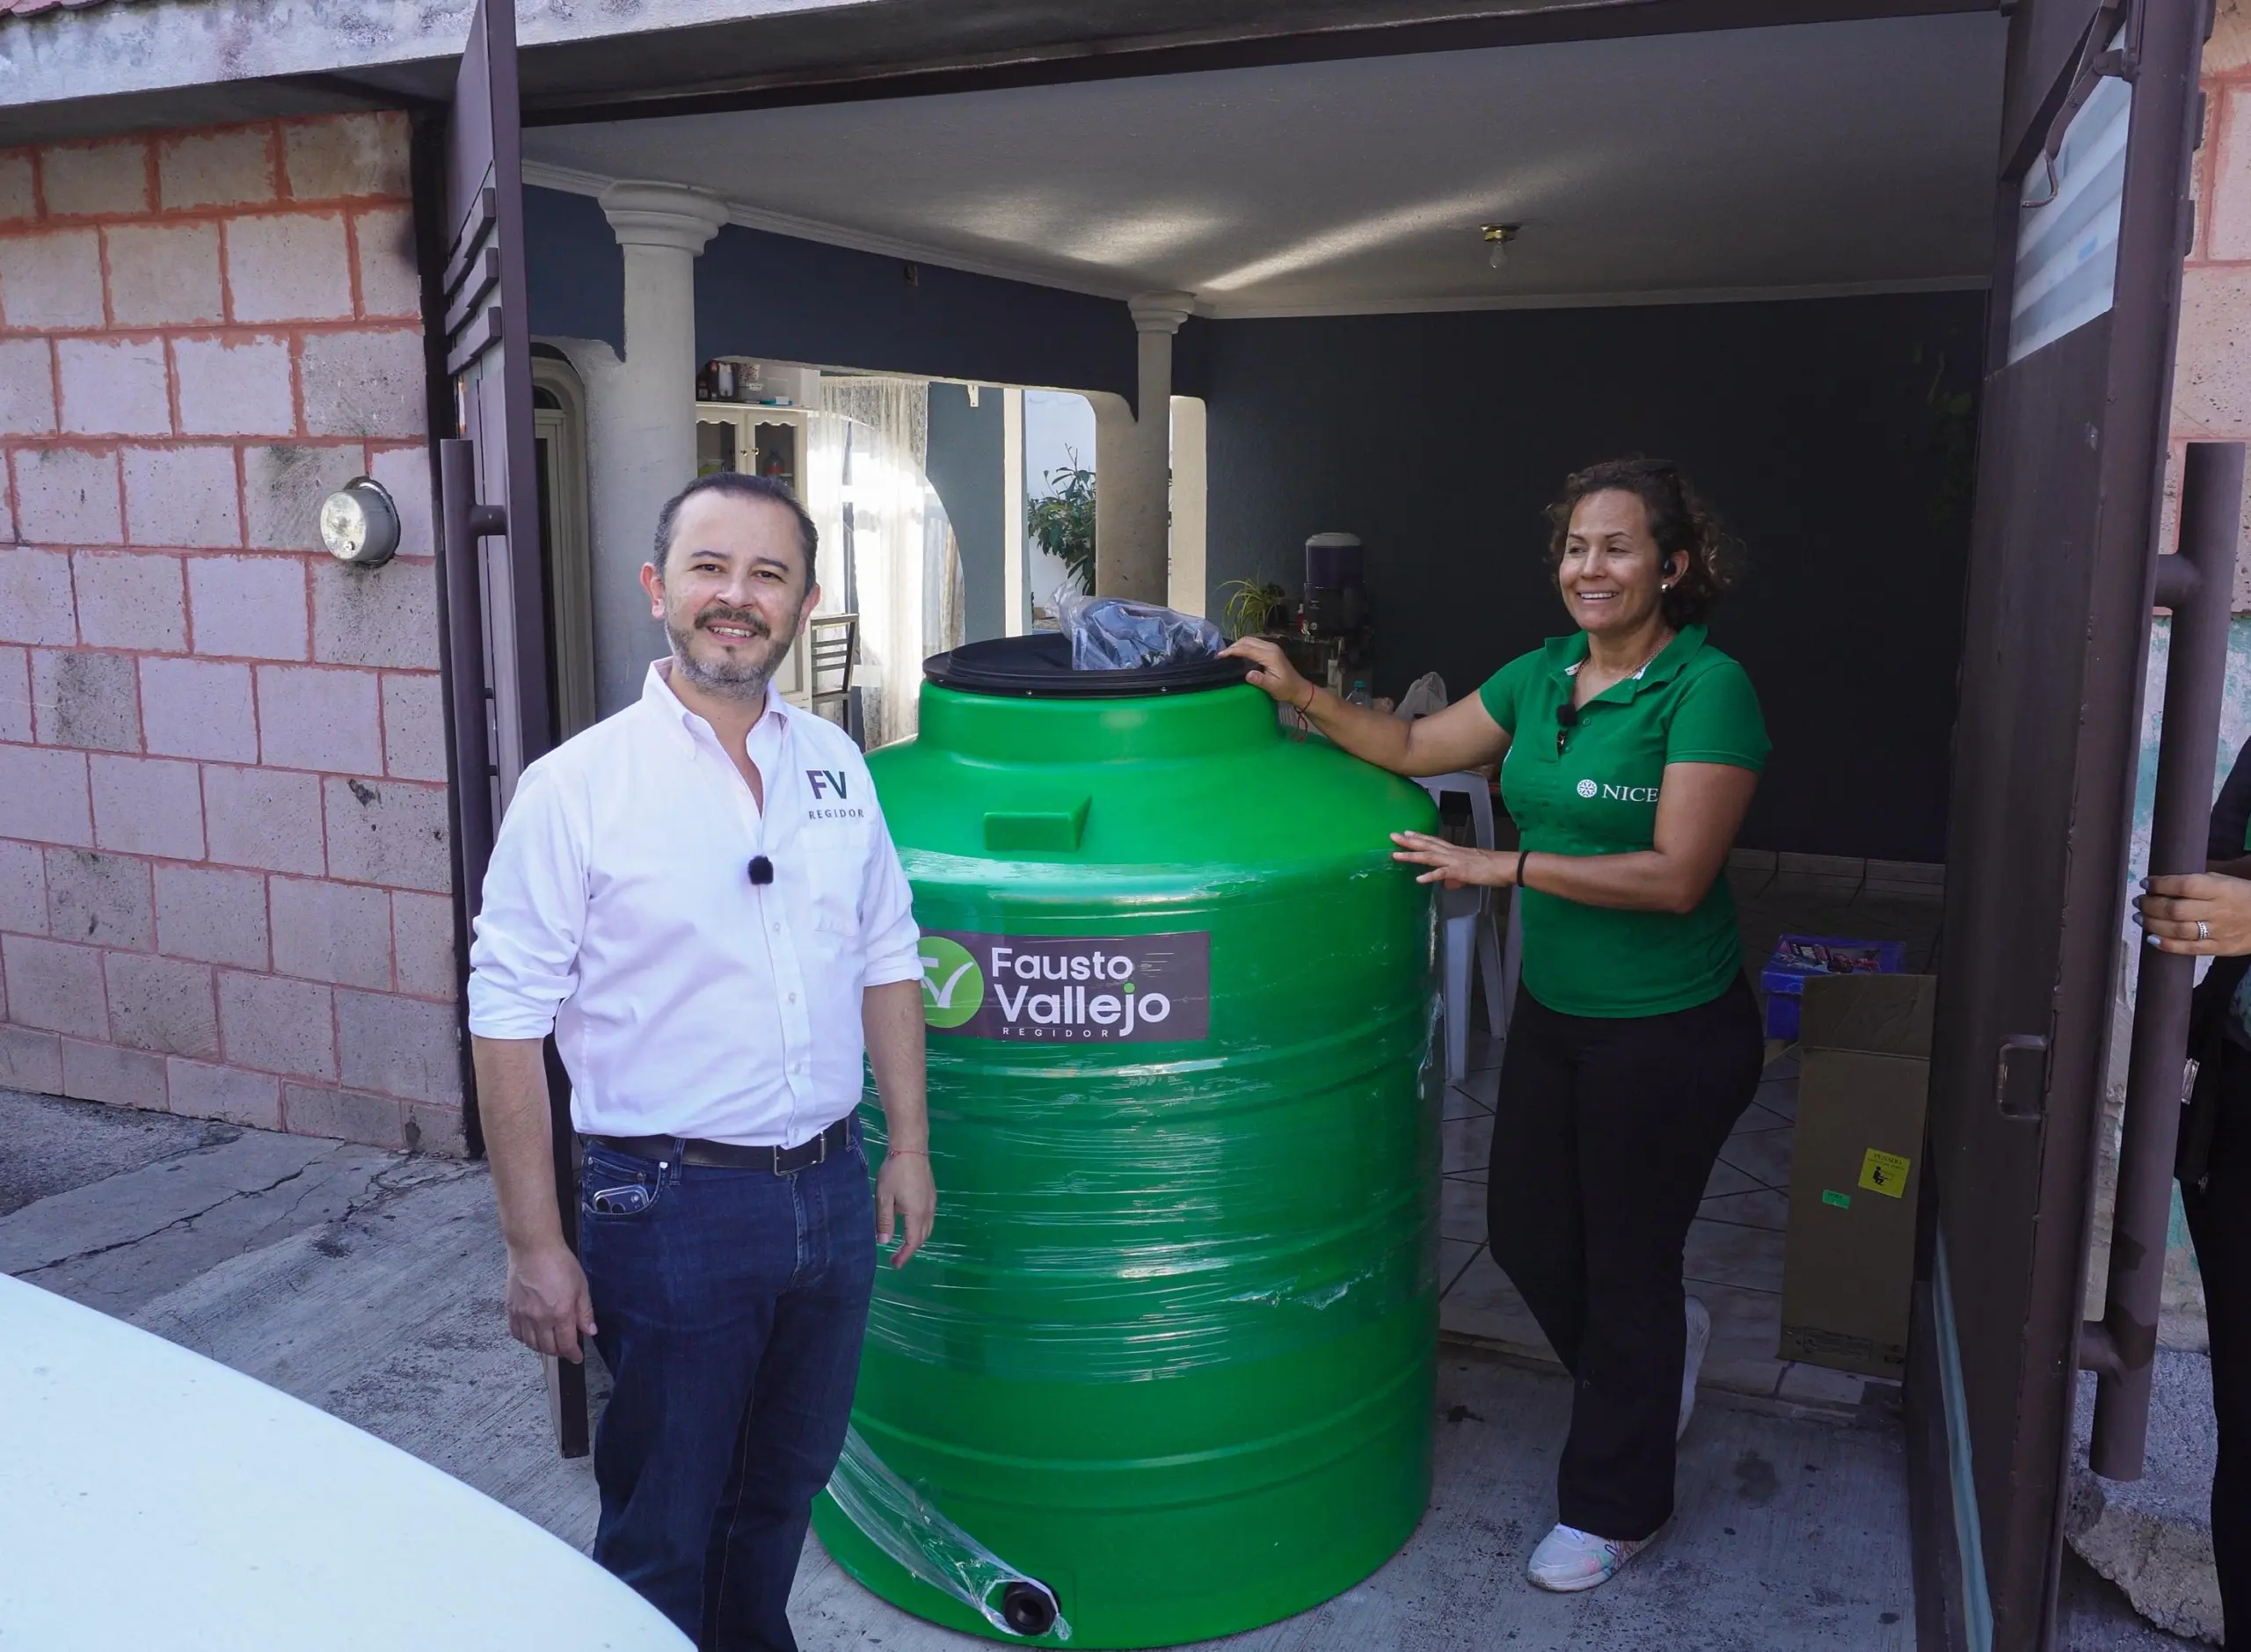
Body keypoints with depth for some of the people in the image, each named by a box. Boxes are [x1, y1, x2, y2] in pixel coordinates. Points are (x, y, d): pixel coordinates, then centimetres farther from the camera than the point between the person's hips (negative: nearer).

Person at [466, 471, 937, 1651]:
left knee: (782, 1489, 23)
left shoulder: (834, 764, 3)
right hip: (672, 1205, -5)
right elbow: (507, 1024, -12)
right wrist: (534, 1245, -13)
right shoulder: (576, 787, -12)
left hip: (830, 1189, 5)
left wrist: (909, 1145, 9)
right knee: (661, 1530, 12)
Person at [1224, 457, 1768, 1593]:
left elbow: (1675, 878, -25)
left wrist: (1502, 867, -23)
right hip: (1554, 1010, 7)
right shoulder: (1541, 676, 3)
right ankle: (1654, 1353, 50)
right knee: (1525, 1231, 18)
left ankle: (1614, 1506, 32)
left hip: (1671, 1032, -7)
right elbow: (1413, 748, 12)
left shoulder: (1706, 689, -19)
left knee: (1628, 1262, 9)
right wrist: (1300, 697, 0)